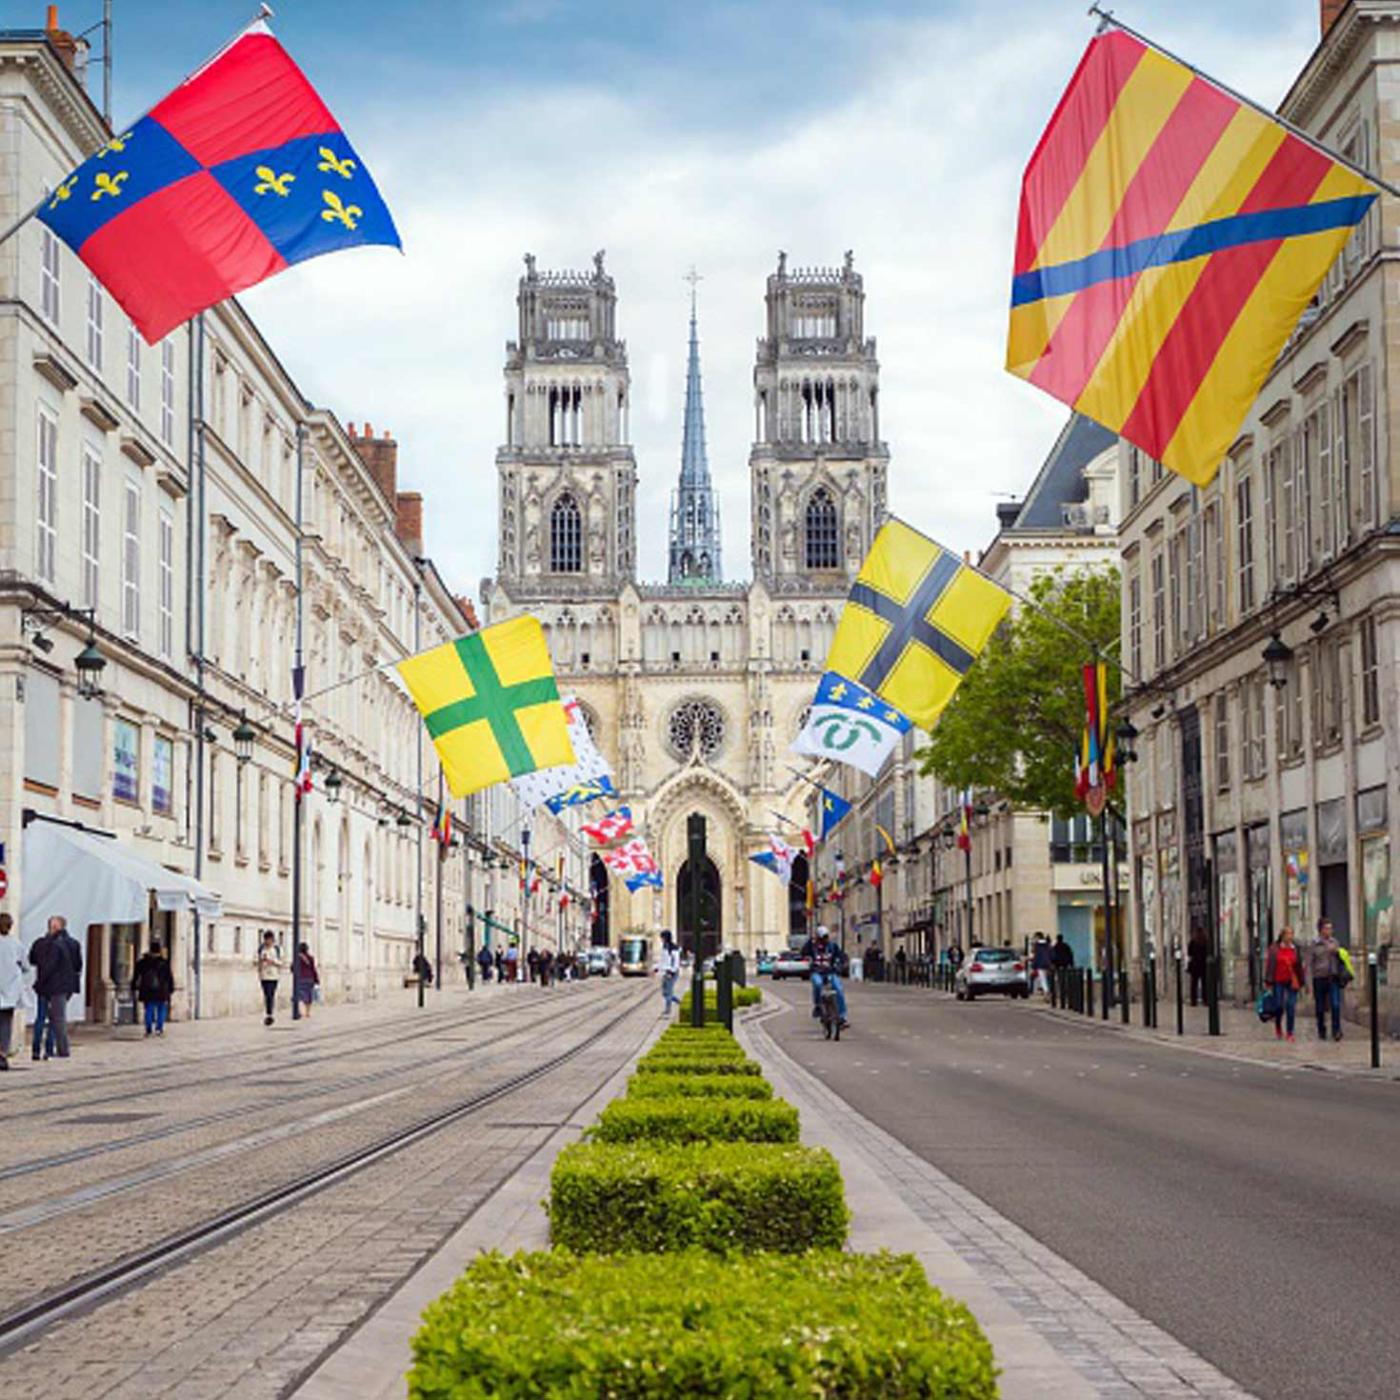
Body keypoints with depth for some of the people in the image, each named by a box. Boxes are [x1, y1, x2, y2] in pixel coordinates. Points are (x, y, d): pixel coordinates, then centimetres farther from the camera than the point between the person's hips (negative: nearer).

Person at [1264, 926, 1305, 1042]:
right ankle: (1278, 1026, 28)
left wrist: (1300, 982, 6)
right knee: (1279, 1005, -2)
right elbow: (1269, 964, 0)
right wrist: (1268, 981, -5)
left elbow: (1299, 966, 10)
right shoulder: (1274, 949, -1)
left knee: (1291, 1007, -4)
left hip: (1292, 982, 2)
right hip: (1278, 982, -2)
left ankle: (1290, 1033, 2)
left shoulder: (1295, 949, 6)